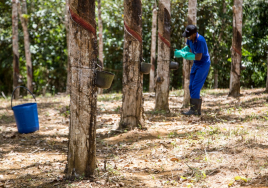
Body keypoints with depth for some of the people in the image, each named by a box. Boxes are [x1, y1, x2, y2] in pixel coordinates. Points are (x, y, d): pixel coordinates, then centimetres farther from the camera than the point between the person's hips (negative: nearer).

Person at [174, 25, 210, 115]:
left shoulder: (200, 41, -28)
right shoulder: (190, 38, -3)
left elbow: (198, 57, -29)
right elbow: (188, 48, 16)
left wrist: (183, 54, -24)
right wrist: (179, 51, -4)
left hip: (203, 64, -9)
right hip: (196, 64, 9)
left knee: (195, 87, -14)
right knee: (191, 87, 6)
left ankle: (194, 109, -12)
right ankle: (198, 109, 10)